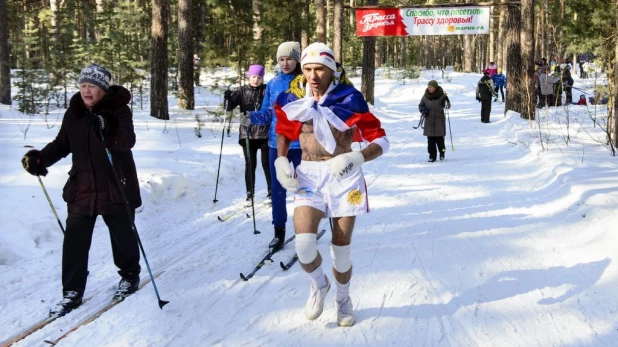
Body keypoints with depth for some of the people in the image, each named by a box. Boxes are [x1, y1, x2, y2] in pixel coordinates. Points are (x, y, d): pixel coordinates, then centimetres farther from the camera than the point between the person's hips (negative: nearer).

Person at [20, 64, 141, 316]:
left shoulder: (118, 110, -11)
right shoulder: (74, 113, 3)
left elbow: (127, 142, -25)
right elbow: (62, 144, 11)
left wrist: (109, 132, -46)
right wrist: (41, 158, -6)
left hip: (116, 185, -3)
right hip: (82, 186, 4)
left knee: (122, 234, 12)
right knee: (75, 240, 0)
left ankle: (130, 275, 36)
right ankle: (72, 292, 9)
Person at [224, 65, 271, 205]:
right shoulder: (242, 91, 4)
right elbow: (229, 107, -2)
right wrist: (228, 98, -23)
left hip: (265, 132, -1)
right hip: (247, 132, 1)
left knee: (267, 163, 5)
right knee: (250, 164, 4)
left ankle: (271, 192, 18)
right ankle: (250, 194, 12)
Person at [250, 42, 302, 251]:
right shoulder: (273, 84, 4)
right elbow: (266, 114, 6)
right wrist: (249, 117, -11)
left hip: (301, 144, -3)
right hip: (277, 143, 3)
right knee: (277, 189, 7)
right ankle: (279, 231, 17)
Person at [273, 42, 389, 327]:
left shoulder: (349, 100, -10)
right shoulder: (294, 100, -1)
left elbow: (381, 141, -8)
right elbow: (283, 132, 19)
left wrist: (355, 158, -26)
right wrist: (281, 160, 1)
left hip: (344, 177, -2)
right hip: (309, 176, 2)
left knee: (341, 250, 4)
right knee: (304, 244, -17)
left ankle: (343, 300, 34)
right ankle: (319, 285, 17)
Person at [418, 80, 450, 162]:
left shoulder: (441, 96, -5)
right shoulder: (425, 96, 3)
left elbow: (447, 106, -2)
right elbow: (420, 106, 15)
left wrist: (446, 100, -22)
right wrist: (423, 109, -7)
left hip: (439, 120, -2)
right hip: (429, 121, 2)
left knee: (439, 138, 0)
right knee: (430, 140, 0)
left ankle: (442, 152, 24)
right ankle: (432, 155, 8)